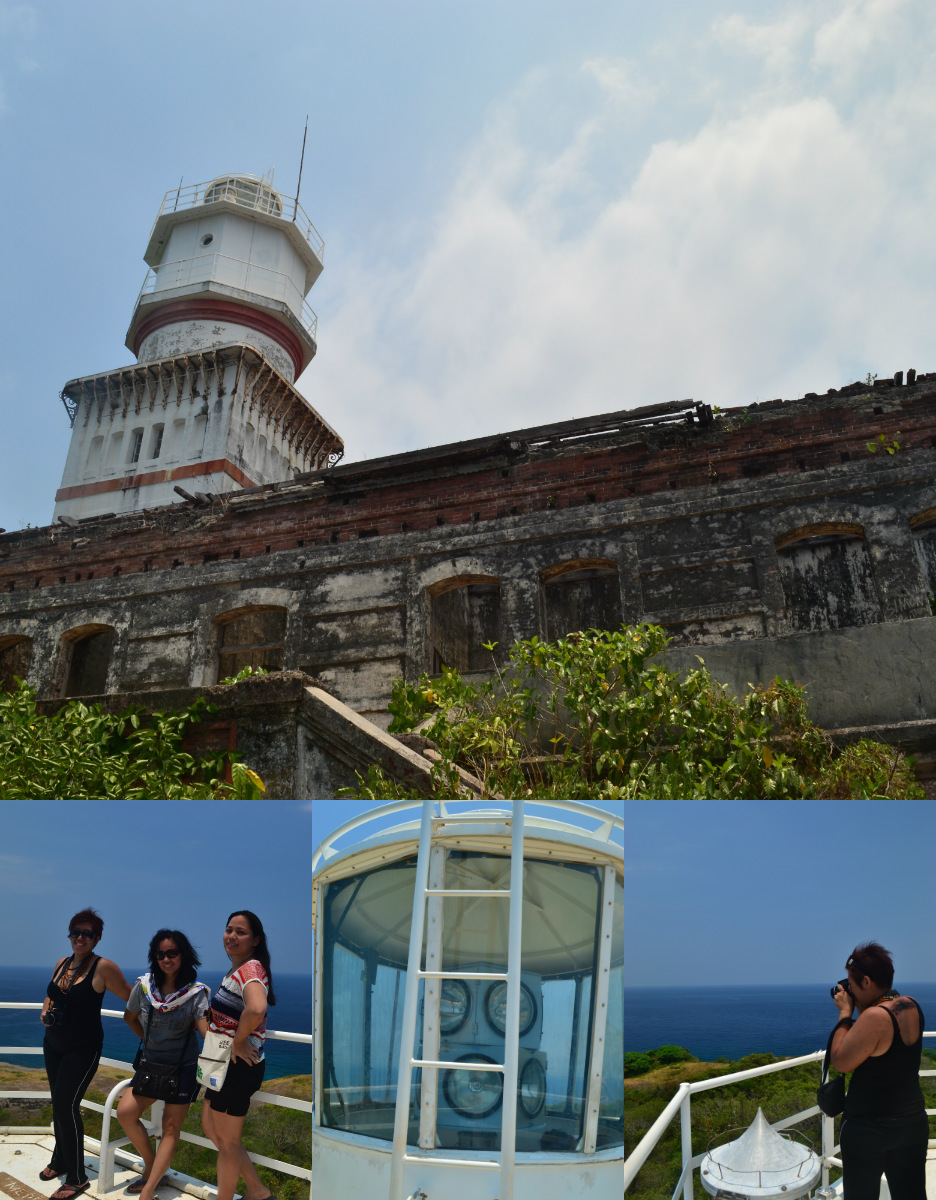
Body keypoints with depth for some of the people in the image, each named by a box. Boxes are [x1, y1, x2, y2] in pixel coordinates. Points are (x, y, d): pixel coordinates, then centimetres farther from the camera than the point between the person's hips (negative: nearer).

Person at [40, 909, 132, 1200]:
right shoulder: (61, 964, 2)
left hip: (83, 1048, -7)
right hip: (53, 1043, 7)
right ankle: (60, 1161, 38)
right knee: (59, 1103, 18)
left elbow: (132, 998, -14)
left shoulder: (103, 967, -18)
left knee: (66, 1105, -10)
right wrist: (45, 1012, 0)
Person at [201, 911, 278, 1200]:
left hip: (238, 1066, -10)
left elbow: (257, 1008, -43)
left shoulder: (251, 969, -22)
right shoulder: (235, 970, 10)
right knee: (210, 1129, 21)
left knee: (227, 1142, 7)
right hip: (224, 1065, 10)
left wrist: (239, 1041, -29)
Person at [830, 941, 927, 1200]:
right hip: (914, 1120, 8)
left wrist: (845, 1013, -13)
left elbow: (840, 1063, -18)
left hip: (869, 1128, -7)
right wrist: (856, 1012, 7)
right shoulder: (911, 1006, 0)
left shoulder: (874, 1017, -26)